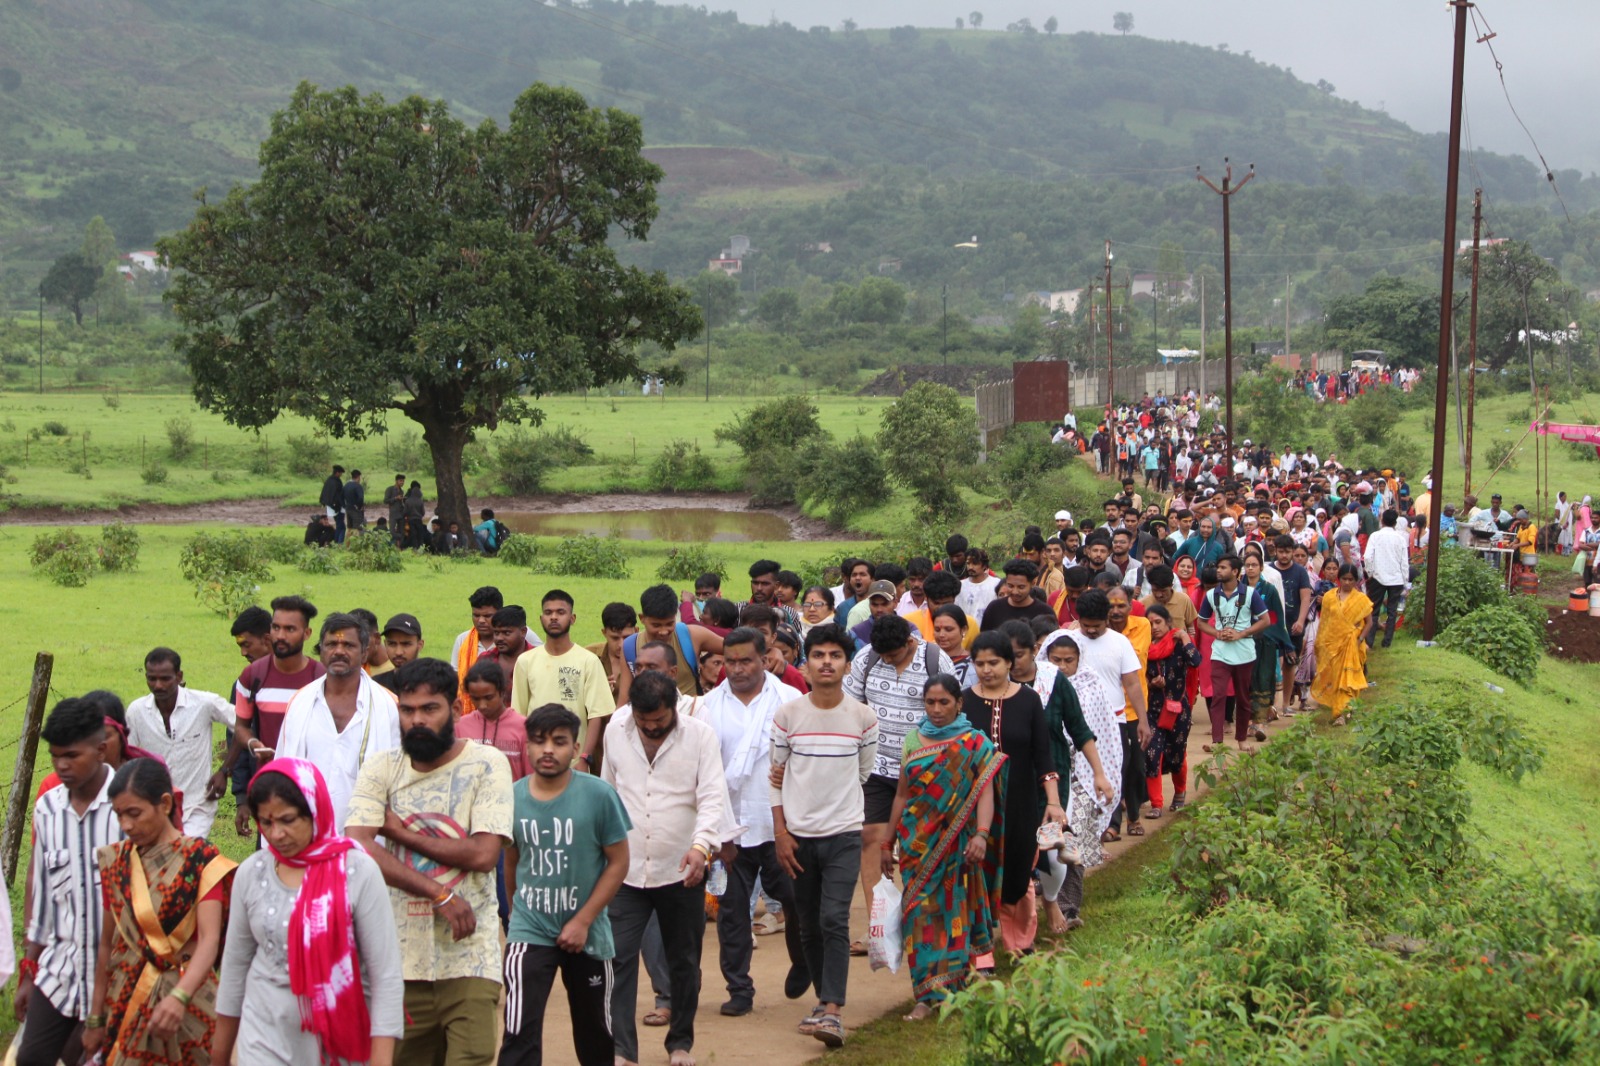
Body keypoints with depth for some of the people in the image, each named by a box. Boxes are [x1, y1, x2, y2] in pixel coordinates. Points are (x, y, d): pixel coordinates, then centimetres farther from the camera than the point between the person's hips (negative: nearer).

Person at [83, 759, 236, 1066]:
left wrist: (179, 996, -37)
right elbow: (107, 944, 9)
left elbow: (209, 940, -21)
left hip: (188, 1000, -4)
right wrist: (95, 1019, 9)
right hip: (126, 1004, 4)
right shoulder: (116, 862, 5)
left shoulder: (201, 861, -10)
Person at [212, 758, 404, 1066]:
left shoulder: (358, 872, -12)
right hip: (265, 1036, 3)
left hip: (340, 1038, -2)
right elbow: (235, 963, 10)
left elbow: (386, 975, -12)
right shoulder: (251, 873, -1)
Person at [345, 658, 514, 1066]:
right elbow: (359, 849, -9)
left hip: (468, 957, -2)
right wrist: (440, 894, -15)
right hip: (401, 956, 2)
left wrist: (400, 831, -6)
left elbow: (483, 854, -12)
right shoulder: (381, 767, 5)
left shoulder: (486, 764, -1)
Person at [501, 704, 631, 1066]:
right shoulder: (512, 797, -5)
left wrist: (583, 921, -14)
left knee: (595, 1030, 17)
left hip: (587, 932, 0)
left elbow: (618, 862, -9)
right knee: (520, 1033, -12)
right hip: (528, 934, 0)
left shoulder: (599, 795, -13)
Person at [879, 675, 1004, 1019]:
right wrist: (888, 843, 14)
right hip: (918, 844, 3)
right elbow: (902, 794, 14)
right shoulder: (913, 740, 11)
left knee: (953, 911, -1)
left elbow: (985, 791, -13)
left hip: (957, 843, -3)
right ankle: (927, 994, 2)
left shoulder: (974, 744, -2)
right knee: (919, 912, -2)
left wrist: (981, 834, -27)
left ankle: (943, 989, 8)